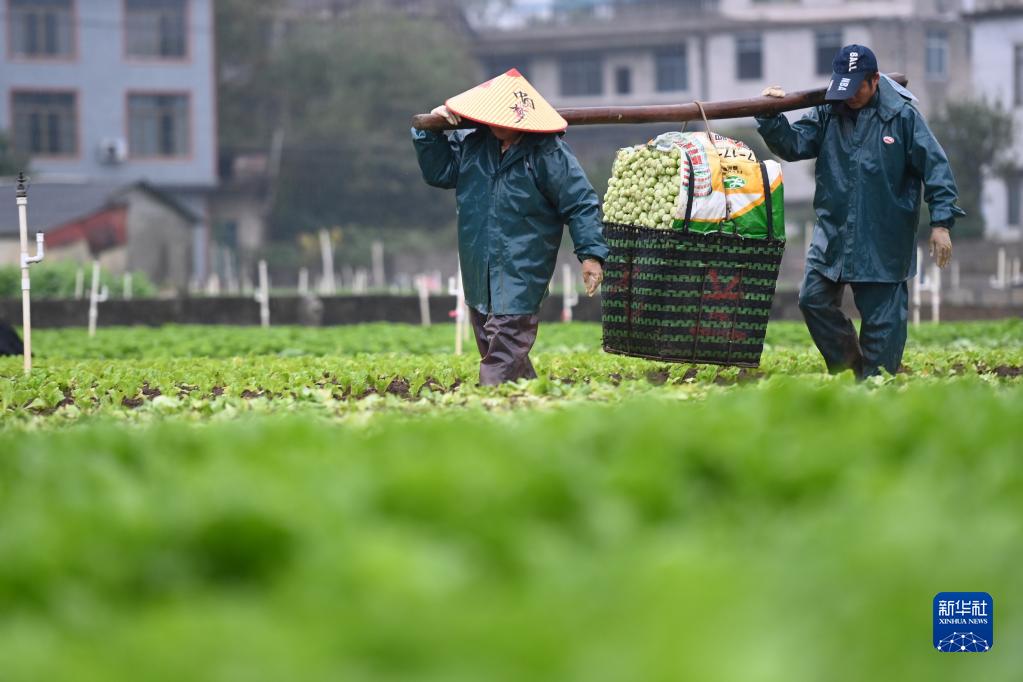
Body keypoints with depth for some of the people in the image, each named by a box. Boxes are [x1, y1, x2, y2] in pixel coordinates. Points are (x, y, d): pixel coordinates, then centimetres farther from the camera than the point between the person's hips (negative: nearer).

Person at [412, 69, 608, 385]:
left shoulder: (547, 153, -10)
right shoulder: (471, 143, 6)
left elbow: (580, 204, -8)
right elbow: (438, 171, 19)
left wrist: (592, 253, -14)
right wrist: (430, 131, 4)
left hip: (521, 281, -7)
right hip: (480, 281, 7)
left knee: (502, 363, -13)